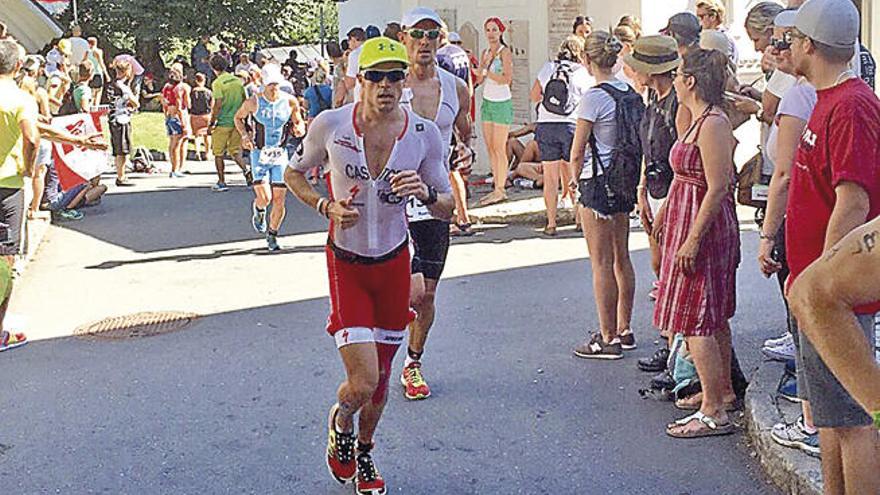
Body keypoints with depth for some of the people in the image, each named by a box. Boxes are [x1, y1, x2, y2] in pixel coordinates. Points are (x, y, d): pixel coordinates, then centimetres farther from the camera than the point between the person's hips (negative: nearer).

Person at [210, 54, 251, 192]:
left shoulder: (217, 83, -12)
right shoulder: (238, 81, 5)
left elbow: (218, 104, -17)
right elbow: (244, 101, 9)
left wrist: (212, 122, -8)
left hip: (222, 123, -5)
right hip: (237, 122, 5)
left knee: (219, 154, 8)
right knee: (235, 151, 15)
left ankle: (221, 182, 11)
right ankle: (246, 171, -9)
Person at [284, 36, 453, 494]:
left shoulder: (424, 134, -8)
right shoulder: (330, 125, -13)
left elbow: (447, 208, -1)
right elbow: (293, 173, 5)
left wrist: (426, 193, -24)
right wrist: (326, 206, -13)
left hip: (394, 262, 3)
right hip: (346, 263, -2)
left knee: (381, 377, 14)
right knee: (362, 384, -11)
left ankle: (364, 453, 43)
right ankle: (339, 423, 27)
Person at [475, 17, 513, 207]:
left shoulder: (505, 52, -9)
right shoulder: (485, 53, 12)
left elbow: (507, 79, -20)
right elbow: (479, 80, 7)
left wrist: (486, 71, -18)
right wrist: (484, 65, -10)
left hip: (502, 103, -7)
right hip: (487, 102, 7)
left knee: (498, 148, -8)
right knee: (490, 147, 5)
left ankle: (500, 190, -4)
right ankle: (497, 189, 10)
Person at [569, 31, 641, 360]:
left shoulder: (594, 97, -16)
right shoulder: (631, 94, 6)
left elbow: (577, 152, -13)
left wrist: (575, 179, 4)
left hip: (598, 183, -8)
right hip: (624, 182, 8)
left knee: (601, 263, -1)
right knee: (621, 258, 15)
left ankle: (608, 339, 5)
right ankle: (624, 330, 24)